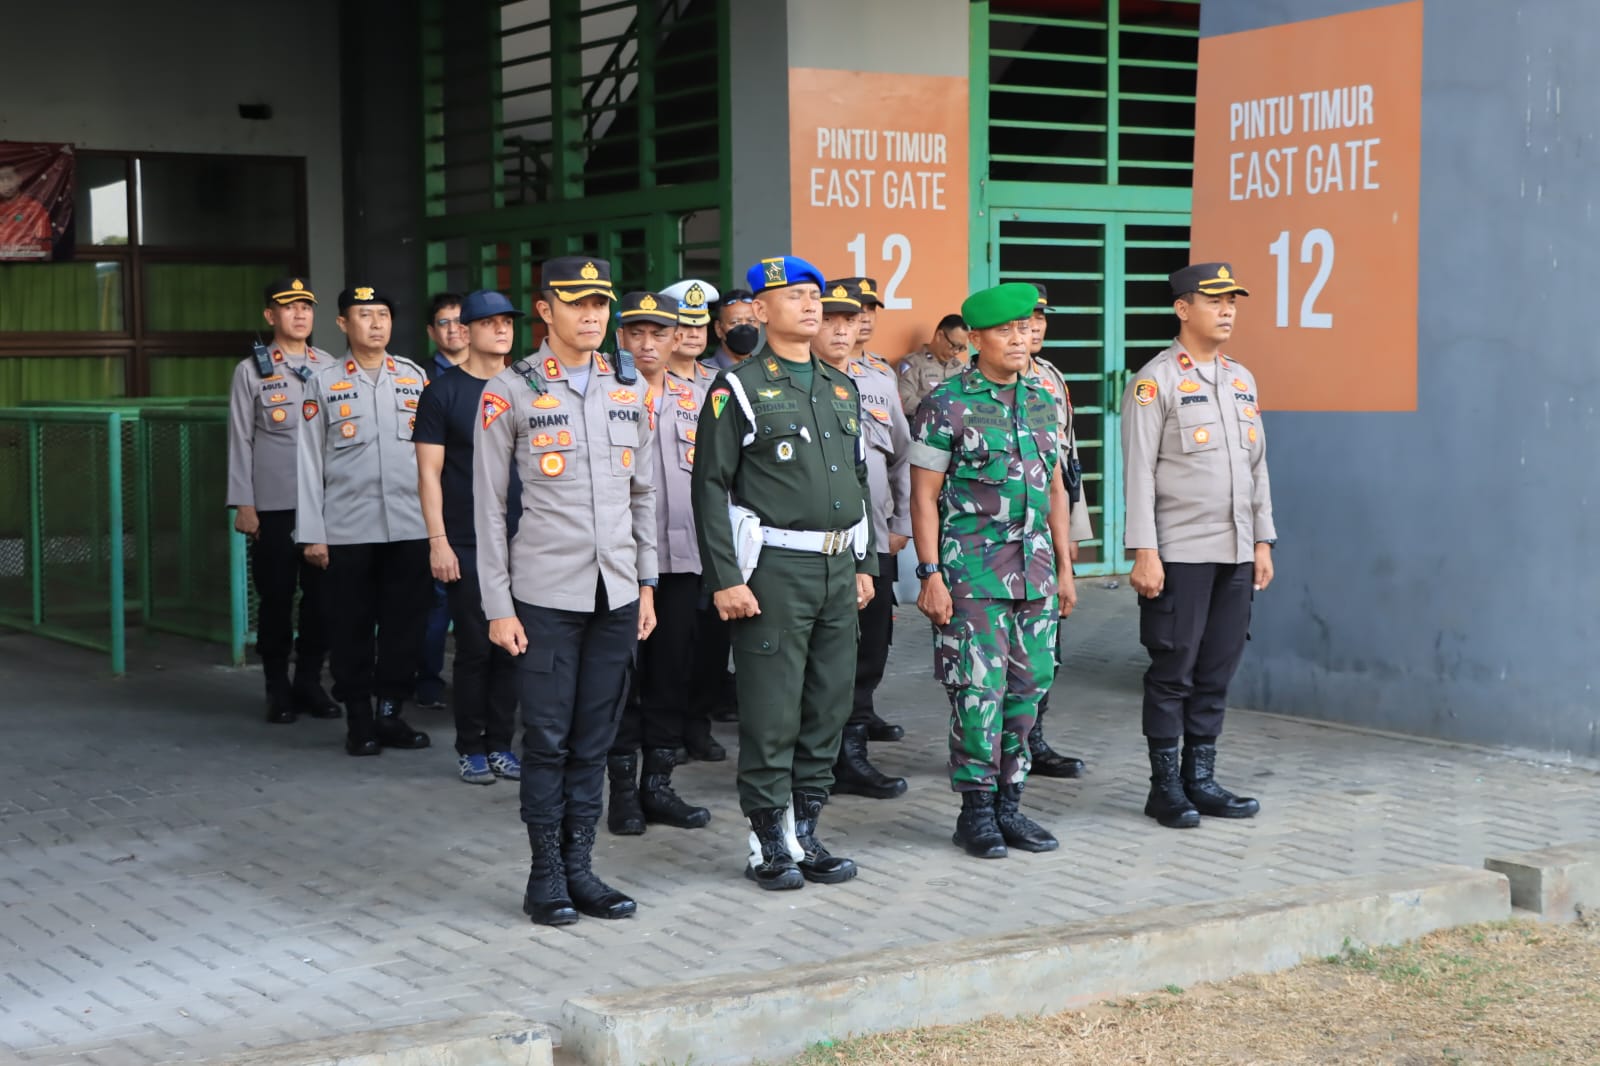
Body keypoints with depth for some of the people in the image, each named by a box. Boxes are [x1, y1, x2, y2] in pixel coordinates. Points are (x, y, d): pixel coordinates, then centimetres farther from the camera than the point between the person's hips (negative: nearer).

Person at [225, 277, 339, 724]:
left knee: (321, 594, 6)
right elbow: (240, 440, 0)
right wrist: (243, 504, -4)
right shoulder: (250, 371, 1)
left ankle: (309, 682, 19)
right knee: (276, 598, 3)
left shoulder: (330, 367, 7)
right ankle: (278, 690, 14)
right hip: (273, 506, -2)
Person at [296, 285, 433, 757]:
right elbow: (310, 462, 3)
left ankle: (390, 713, 17)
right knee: (351, 627, 3)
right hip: (347, 531, -2)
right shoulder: (324, 384, 5)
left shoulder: (415, 377, 10)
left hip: (410, 527, 2)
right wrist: (312, 535, -1)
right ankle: (359, 721, 13)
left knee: (404, 624, 4)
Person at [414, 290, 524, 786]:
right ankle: (471, 749, 11)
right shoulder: (443, 391, -1)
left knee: (512, 646, 5)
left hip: (523, 540, 4)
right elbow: (429, 471, -3)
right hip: (467, 544, -3)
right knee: (475, 647, -1)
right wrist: (437, 541, -10)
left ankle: (501, 744, 15)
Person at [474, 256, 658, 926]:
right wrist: (498, 606, -6)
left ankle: (581, 868, 18)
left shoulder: (629, 389, 10)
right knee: (548, 740, 1)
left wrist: (646, 582, 10)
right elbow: (487, 506, -3)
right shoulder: (510, 392, -3)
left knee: (595, 738, 8)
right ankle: (546, 877, 12)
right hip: (545, 594, -4)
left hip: (616, 594, 4)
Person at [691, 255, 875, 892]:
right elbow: (710, 486, -9)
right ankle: (769, 845, 8)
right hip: (773, 572, -6)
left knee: (828, 711, 9)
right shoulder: (739, 390, -5)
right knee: (771, 715, -3)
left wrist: (864, 564, 16)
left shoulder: (841, 388, 16)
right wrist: (726, 579, -15)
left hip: (838, 569, 7)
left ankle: (805, 834, 19)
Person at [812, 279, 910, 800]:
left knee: (872, 642, 13)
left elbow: (902, 456, 20)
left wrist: (902, 522, 17)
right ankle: (847, 756, 5)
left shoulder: (879, 378, 13)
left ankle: (858, 714, 32)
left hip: (877, 539, 6)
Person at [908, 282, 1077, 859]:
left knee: (1027, 688, 8)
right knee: (979, 689, -5)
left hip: (1035, 571, 6)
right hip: (973, 571, -6)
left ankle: (1010, 804, 18)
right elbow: (924, 495, -6)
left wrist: (1064, 567, 14)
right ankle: (977, 811, 7)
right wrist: (931, 575, -12)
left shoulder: (1043, 401, 12)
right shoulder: (947, 405, -6)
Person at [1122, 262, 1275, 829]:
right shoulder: (1155, 380, -6)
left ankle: (1200, 779, 18)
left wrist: (1262, 542, 13)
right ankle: (1165, 787, 9)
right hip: (1179, 553, -6)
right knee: (1173, 670, 0)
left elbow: (1258, 467, 18)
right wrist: (1144, 552, -15)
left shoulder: (1242, 379, 14)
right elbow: (1138, 471, -10)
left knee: (1217, 670, 9)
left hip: (1236, 553, 6)